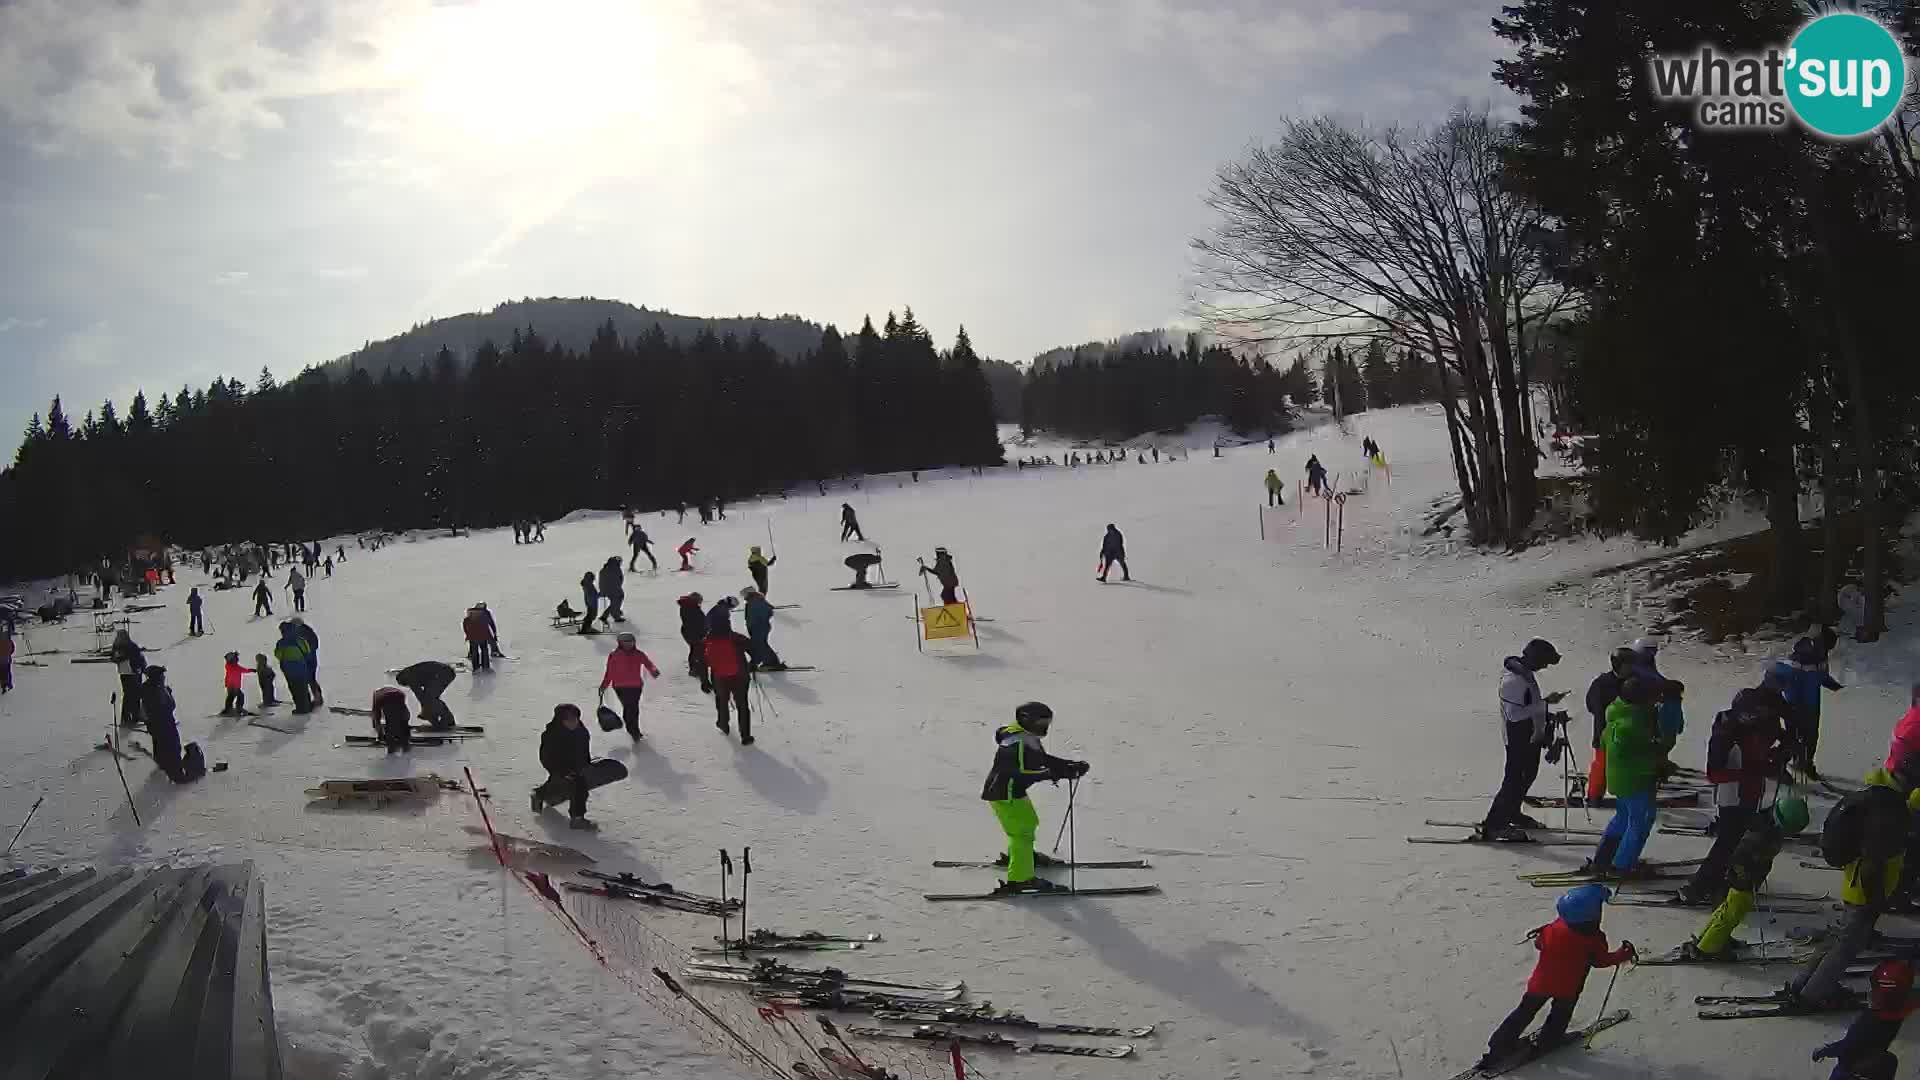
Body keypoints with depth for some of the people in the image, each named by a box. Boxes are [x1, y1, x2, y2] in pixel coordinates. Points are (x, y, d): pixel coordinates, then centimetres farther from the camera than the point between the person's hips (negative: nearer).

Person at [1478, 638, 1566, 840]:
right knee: (1514, 781, -5)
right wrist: (1545, 703, -29)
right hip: (1518, 739, -10)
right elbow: (1515, 714, -31)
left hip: (1532, 737, 10)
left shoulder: (1526, 672, 4)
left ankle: (1513, 814, 40)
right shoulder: (1513, 681, -27)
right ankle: (1493, 826, 2)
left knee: (1528, 776, 22)